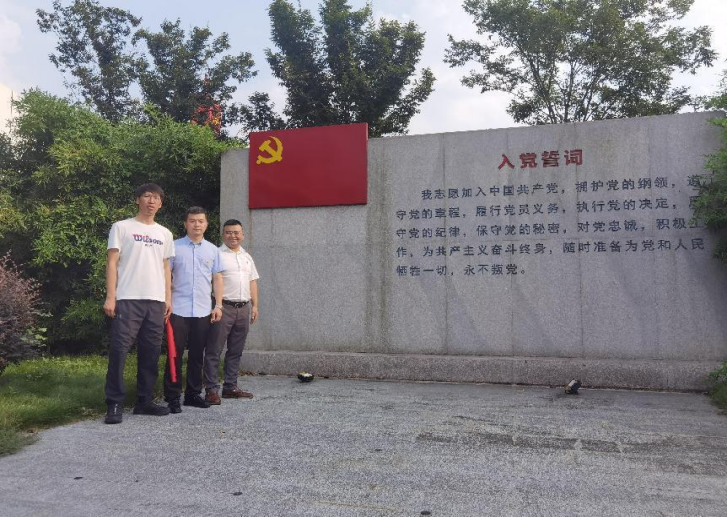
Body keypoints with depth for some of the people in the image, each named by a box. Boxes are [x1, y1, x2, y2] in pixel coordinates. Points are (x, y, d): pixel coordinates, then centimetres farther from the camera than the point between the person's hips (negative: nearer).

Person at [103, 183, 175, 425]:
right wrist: (110, 296, -10)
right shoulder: (122, 227, 5)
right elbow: (112, 263, -1)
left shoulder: (165, 233, 17)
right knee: (119, 350, -8)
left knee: (151, 352, 7)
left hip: (156, 301, 5)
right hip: (127, 299, -4)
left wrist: (168, 298, 10)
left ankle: (144, 401, 17)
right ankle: (115, 404, -1)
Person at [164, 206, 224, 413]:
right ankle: (172, 397, 9)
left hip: (203, 311, 3)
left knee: (197, 355, 10)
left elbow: (217, 278, 12)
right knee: (175, 354, 1)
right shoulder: (175, 247, 1)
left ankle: (193, 394, 21)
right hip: (178, 310, -3)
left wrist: (218, 305, 5)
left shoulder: (212, 250, 11)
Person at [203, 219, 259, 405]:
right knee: (214, 351, -3)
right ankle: (212, 389, 1)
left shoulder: (247, 257, 18)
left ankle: (230, 386, 20)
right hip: (223, 307, -6)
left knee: (236, 351, 11)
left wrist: (254, 305, 14)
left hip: (244, 308, 7)